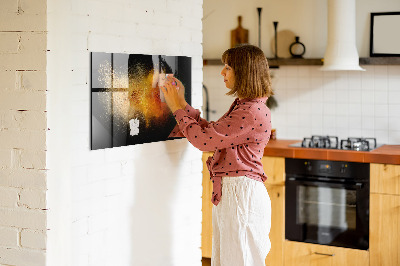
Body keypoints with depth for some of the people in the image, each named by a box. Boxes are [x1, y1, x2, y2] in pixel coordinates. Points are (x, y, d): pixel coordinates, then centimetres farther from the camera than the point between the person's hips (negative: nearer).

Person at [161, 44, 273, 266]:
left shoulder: (253, 112, -20)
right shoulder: (242, 105, 14)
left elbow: (204, 139, -19)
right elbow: (211, 132, 17)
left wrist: (177, 108, -7)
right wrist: (181, 103, 15)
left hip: (241, 193, -10)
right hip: (228, 192, 10)